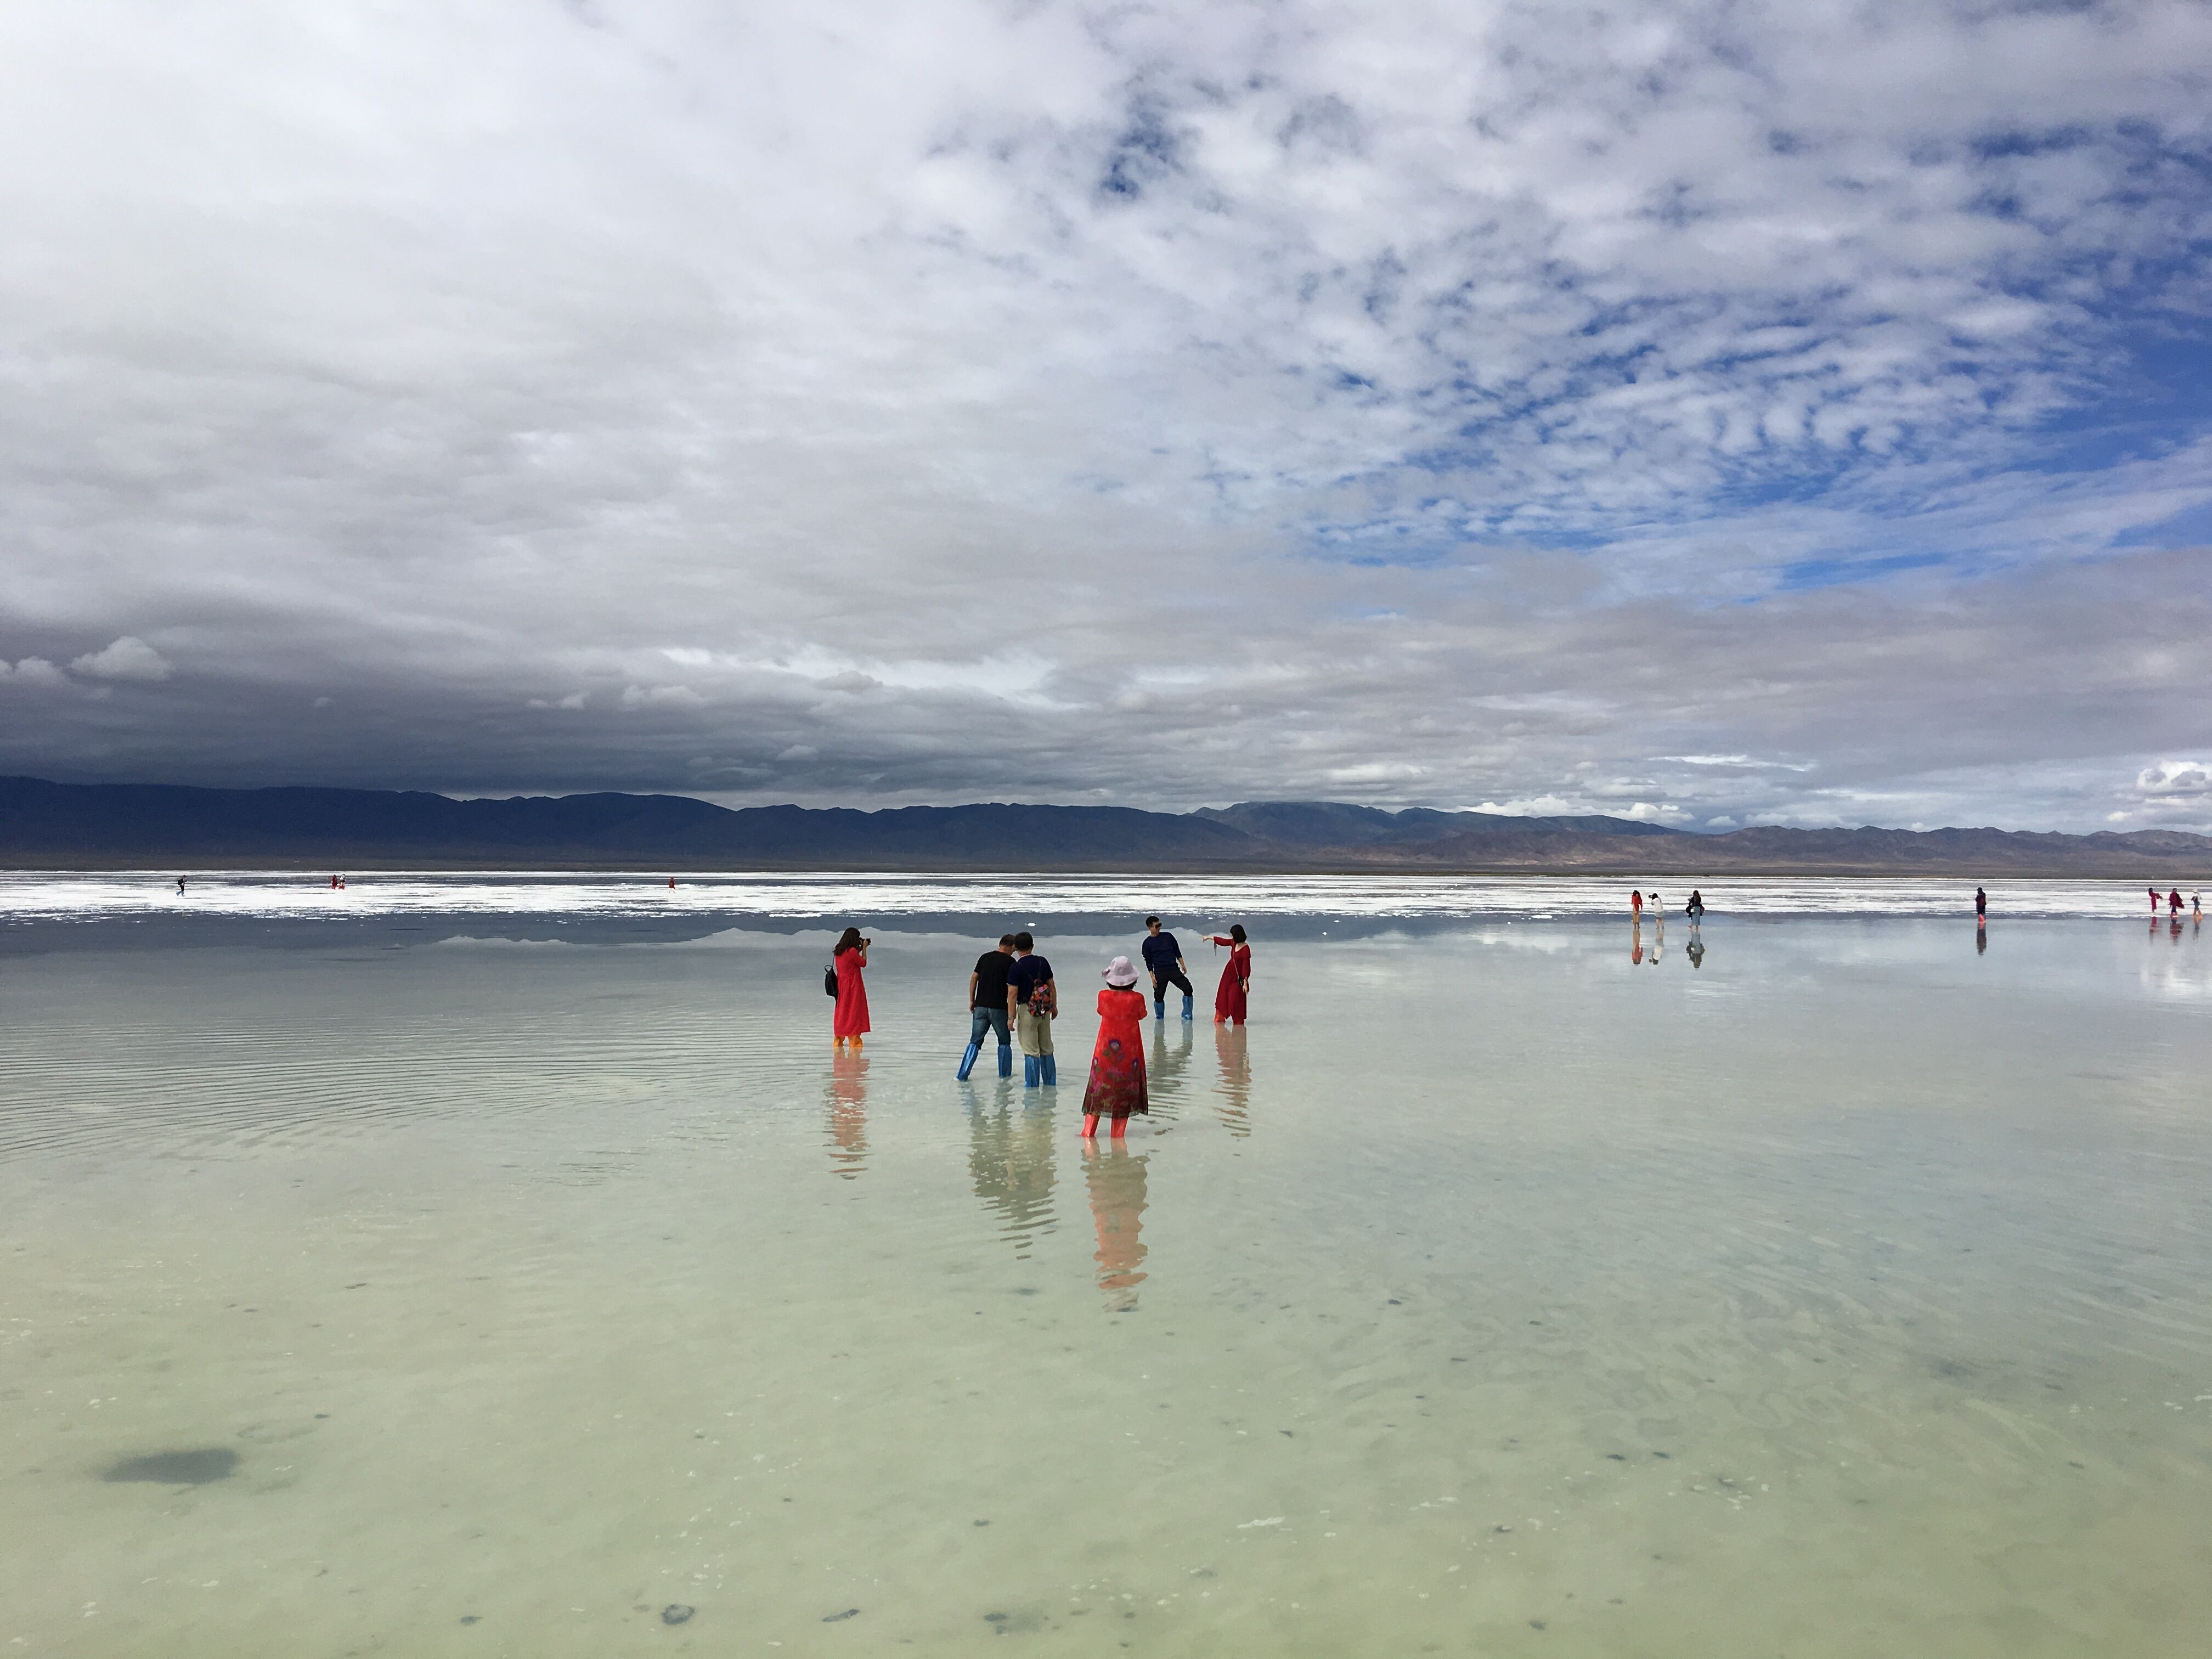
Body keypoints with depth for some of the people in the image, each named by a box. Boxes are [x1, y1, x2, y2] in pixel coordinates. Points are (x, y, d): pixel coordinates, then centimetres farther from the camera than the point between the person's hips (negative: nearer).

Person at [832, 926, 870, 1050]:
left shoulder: (838, 951, 7)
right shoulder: (852, 951, -17)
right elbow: (863, 963, -6)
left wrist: (860, 948, 12)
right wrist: (864, 948, 0)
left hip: (841, 985, 7)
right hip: (853, 986, -7)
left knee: (841, 1012, 12)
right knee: (854, 1012, -1)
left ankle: (838, 1041, 14)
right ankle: (855, 1042, 1)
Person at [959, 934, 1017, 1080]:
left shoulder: (985, 957, 9)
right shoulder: (1010, 961, -5)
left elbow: (974, 978, 9)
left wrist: (972, 1001, 16)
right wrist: (1012, 1014, -3)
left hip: (980, 1006, 4)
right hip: (999, 1008, -4)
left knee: (975, 1042, 8)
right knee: (1004, 1042, 14)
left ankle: (963, 1075, 1)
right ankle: (1005, 1075, 19)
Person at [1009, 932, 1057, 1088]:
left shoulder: (1016, 968, -13)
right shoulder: (1043, 962, 2)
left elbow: (1012, 994, -15)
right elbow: (1052, 986, 8)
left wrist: (1011, 1017, -11)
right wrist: (1054, 1006, 19)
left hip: (1027, 1010, -5)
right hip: (1045, 1010, 5)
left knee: (1031, 1051, 1)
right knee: (1047, 1049, 16)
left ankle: (1032, 1086, 4)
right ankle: (1050, 1083, 24)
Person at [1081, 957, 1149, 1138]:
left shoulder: (1103, 996, -11)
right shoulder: (1136, 999, -14)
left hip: (1106, 1047, 1)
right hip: (1129, 1050, -1)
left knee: (1099, 1086, 11)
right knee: (1125, 1088, 9)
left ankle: (1089, 1131, 11)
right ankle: (1118, 1133, 13)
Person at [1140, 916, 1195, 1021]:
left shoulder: (1168, 936, 10)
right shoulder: (1147, 943, 4)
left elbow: (1177, 951, 15)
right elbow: (1148, 961, 5)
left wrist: (1183, 965, 5)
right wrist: (1152, 977, -3)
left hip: (1174, 969, 2)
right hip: (1160, 972, -2)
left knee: (1188, 989, -12)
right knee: (1159, 996, -2)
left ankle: (1187, 1016, -2)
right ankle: (1159, 1019, 20)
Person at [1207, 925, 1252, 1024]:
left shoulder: (1246, 949, -25)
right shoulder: (1234, 943, -3)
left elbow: (1246, 966, -25)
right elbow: (1223, 941, 16)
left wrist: (1245, 983, -25)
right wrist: (1209, 937, 28)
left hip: (1238, 978, -8)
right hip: (1228, 975, 8)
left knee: (1236, 1001, -4)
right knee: (1222, 997, 17)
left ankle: (1239, 1023, 10)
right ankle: (1219, 1019, 31)